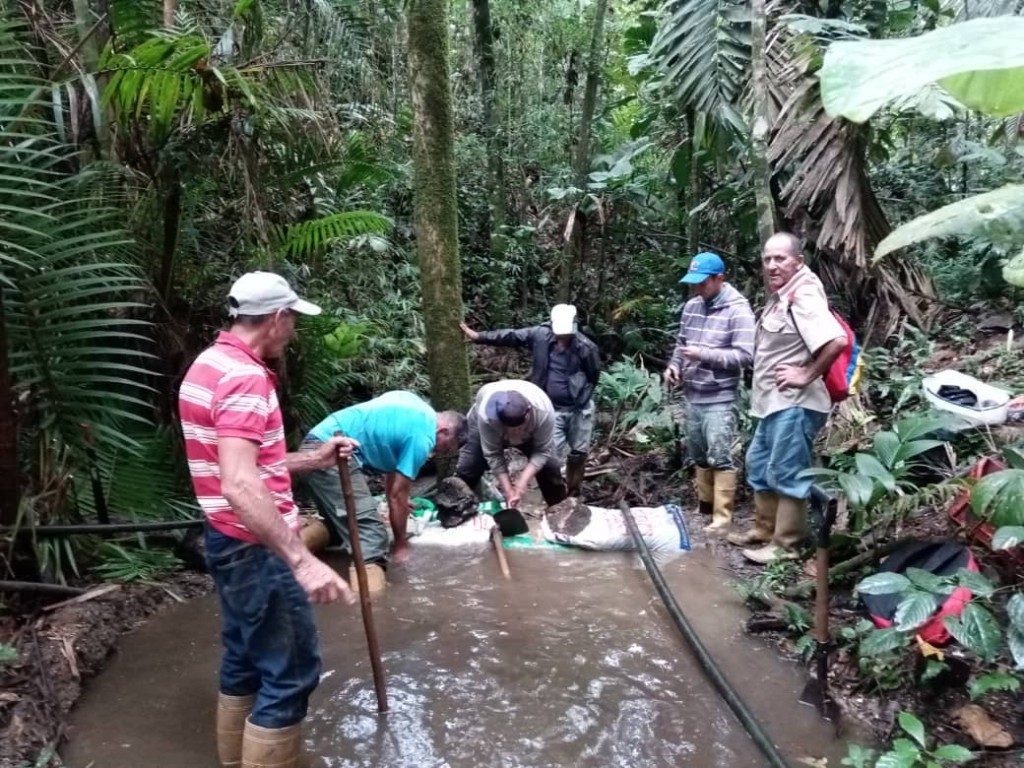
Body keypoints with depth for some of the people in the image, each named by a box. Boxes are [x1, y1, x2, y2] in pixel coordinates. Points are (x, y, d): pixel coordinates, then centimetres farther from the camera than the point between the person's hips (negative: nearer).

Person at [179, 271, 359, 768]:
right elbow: (240, 486, -33)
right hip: (256, 549, -10)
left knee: (245, 660, 20)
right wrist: (302, 560, -39)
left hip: (230, 542, 10)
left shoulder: (210, 365, 11)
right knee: (291, 670, -1)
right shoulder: (244, 377, -22)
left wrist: (314, 459, 16)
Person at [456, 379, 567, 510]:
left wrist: (523, 481, -39)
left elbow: (543, 450, -31)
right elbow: (493, 455, -32)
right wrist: (507, 489, -33)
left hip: (530, 432, 1)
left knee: (550, 467, -10)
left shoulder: (543, 411, -42)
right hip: (484, 426, -1)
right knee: (466, 469, -11)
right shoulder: (485, 416, -44)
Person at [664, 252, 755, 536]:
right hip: (692, 396, 7)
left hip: (719, 400, -7)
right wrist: (674, 365, 2)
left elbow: (745, 356, -17)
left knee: (720, 458, -6)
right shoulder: (691, 306, 9)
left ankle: (722, 519, 0)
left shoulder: (738, 310, -11)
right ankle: (704, 506, 28)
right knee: (699, 456, 15)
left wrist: (704, 355, -21)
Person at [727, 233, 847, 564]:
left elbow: (837, 341, -30)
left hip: (794, 403, -11)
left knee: (786, 474, -1)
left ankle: (785, 545, 11)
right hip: (774, 401, 11)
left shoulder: (803, 297, -18)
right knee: (759, 465, 20)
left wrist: (807, 376, -21)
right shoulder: (780, 296, 13)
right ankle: (764, 529, 34)